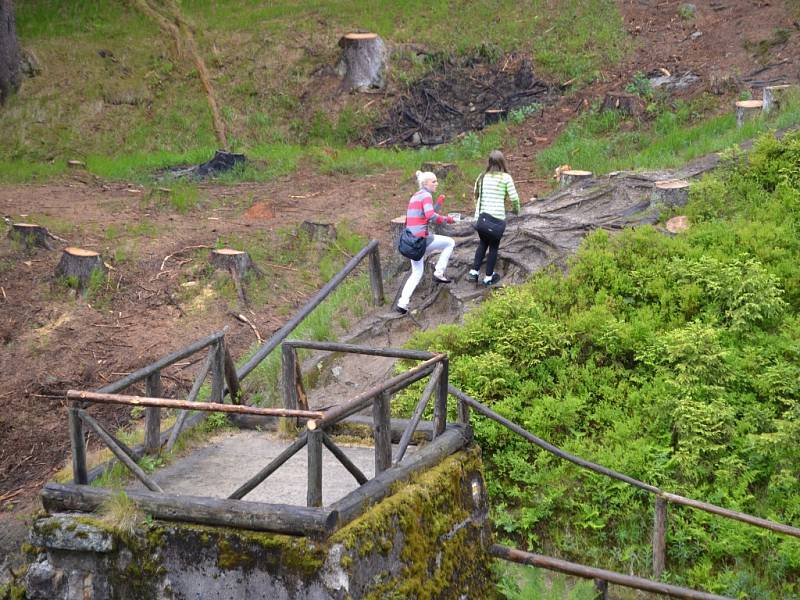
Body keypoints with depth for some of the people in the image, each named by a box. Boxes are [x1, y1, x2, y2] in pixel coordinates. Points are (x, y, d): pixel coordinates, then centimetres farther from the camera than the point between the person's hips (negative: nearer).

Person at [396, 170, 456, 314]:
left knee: (417, 273, 17)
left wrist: (438, 204, 14)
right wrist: (446, 219, -11)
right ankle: (439, 273, 10)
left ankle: (402, 303, 7)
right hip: (421, 238, -8)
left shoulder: (415, 196, 18)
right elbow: (431, 216, -25)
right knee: (450, 243, 12)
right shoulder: (426, 195, -10)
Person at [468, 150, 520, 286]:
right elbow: (514, 198, -7)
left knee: (483, 243, 24)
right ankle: (488, 277, 18)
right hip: (497, 218, -4)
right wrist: (516, 210, 12)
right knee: (494, 246, 12)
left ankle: (474, 272, 18)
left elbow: (476, 195, 10)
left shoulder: (482, 176, 4)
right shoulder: (506, 178, -8)